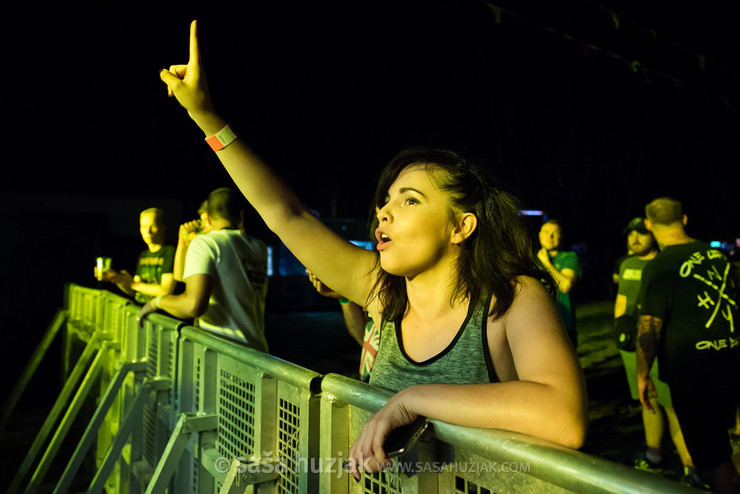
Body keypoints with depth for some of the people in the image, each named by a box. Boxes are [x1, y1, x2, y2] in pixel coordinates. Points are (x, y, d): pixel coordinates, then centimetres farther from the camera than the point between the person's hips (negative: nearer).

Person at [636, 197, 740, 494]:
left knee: (710, 454, 6)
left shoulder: (660, 266, -18)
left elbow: (650, 327, -19)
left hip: (693, 372, -7)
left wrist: (642, 374, -7)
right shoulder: (716, 255, 4)